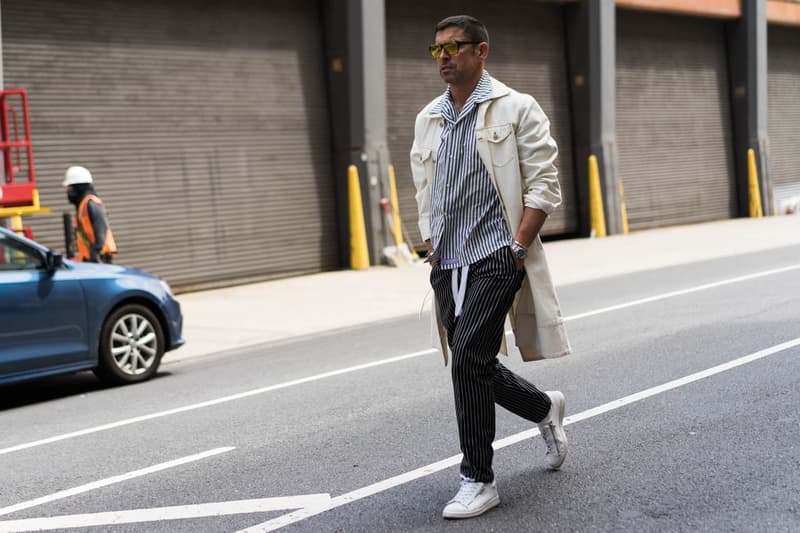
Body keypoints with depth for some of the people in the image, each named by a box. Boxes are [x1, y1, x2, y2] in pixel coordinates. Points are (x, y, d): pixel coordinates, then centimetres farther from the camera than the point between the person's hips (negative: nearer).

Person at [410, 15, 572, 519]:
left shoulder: (516, 109, -2)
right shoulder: (428, 120, 15)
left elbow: (544, 185, -7)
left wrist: (518, 248, -14)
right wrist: (432, 249, 11)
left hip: (495, 255, -7)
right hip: (448, 264, 7)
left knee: (469, 357, -18)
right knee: (473, 365, 9)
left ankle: (479, 480, -6)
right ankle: (546, 408, 38)